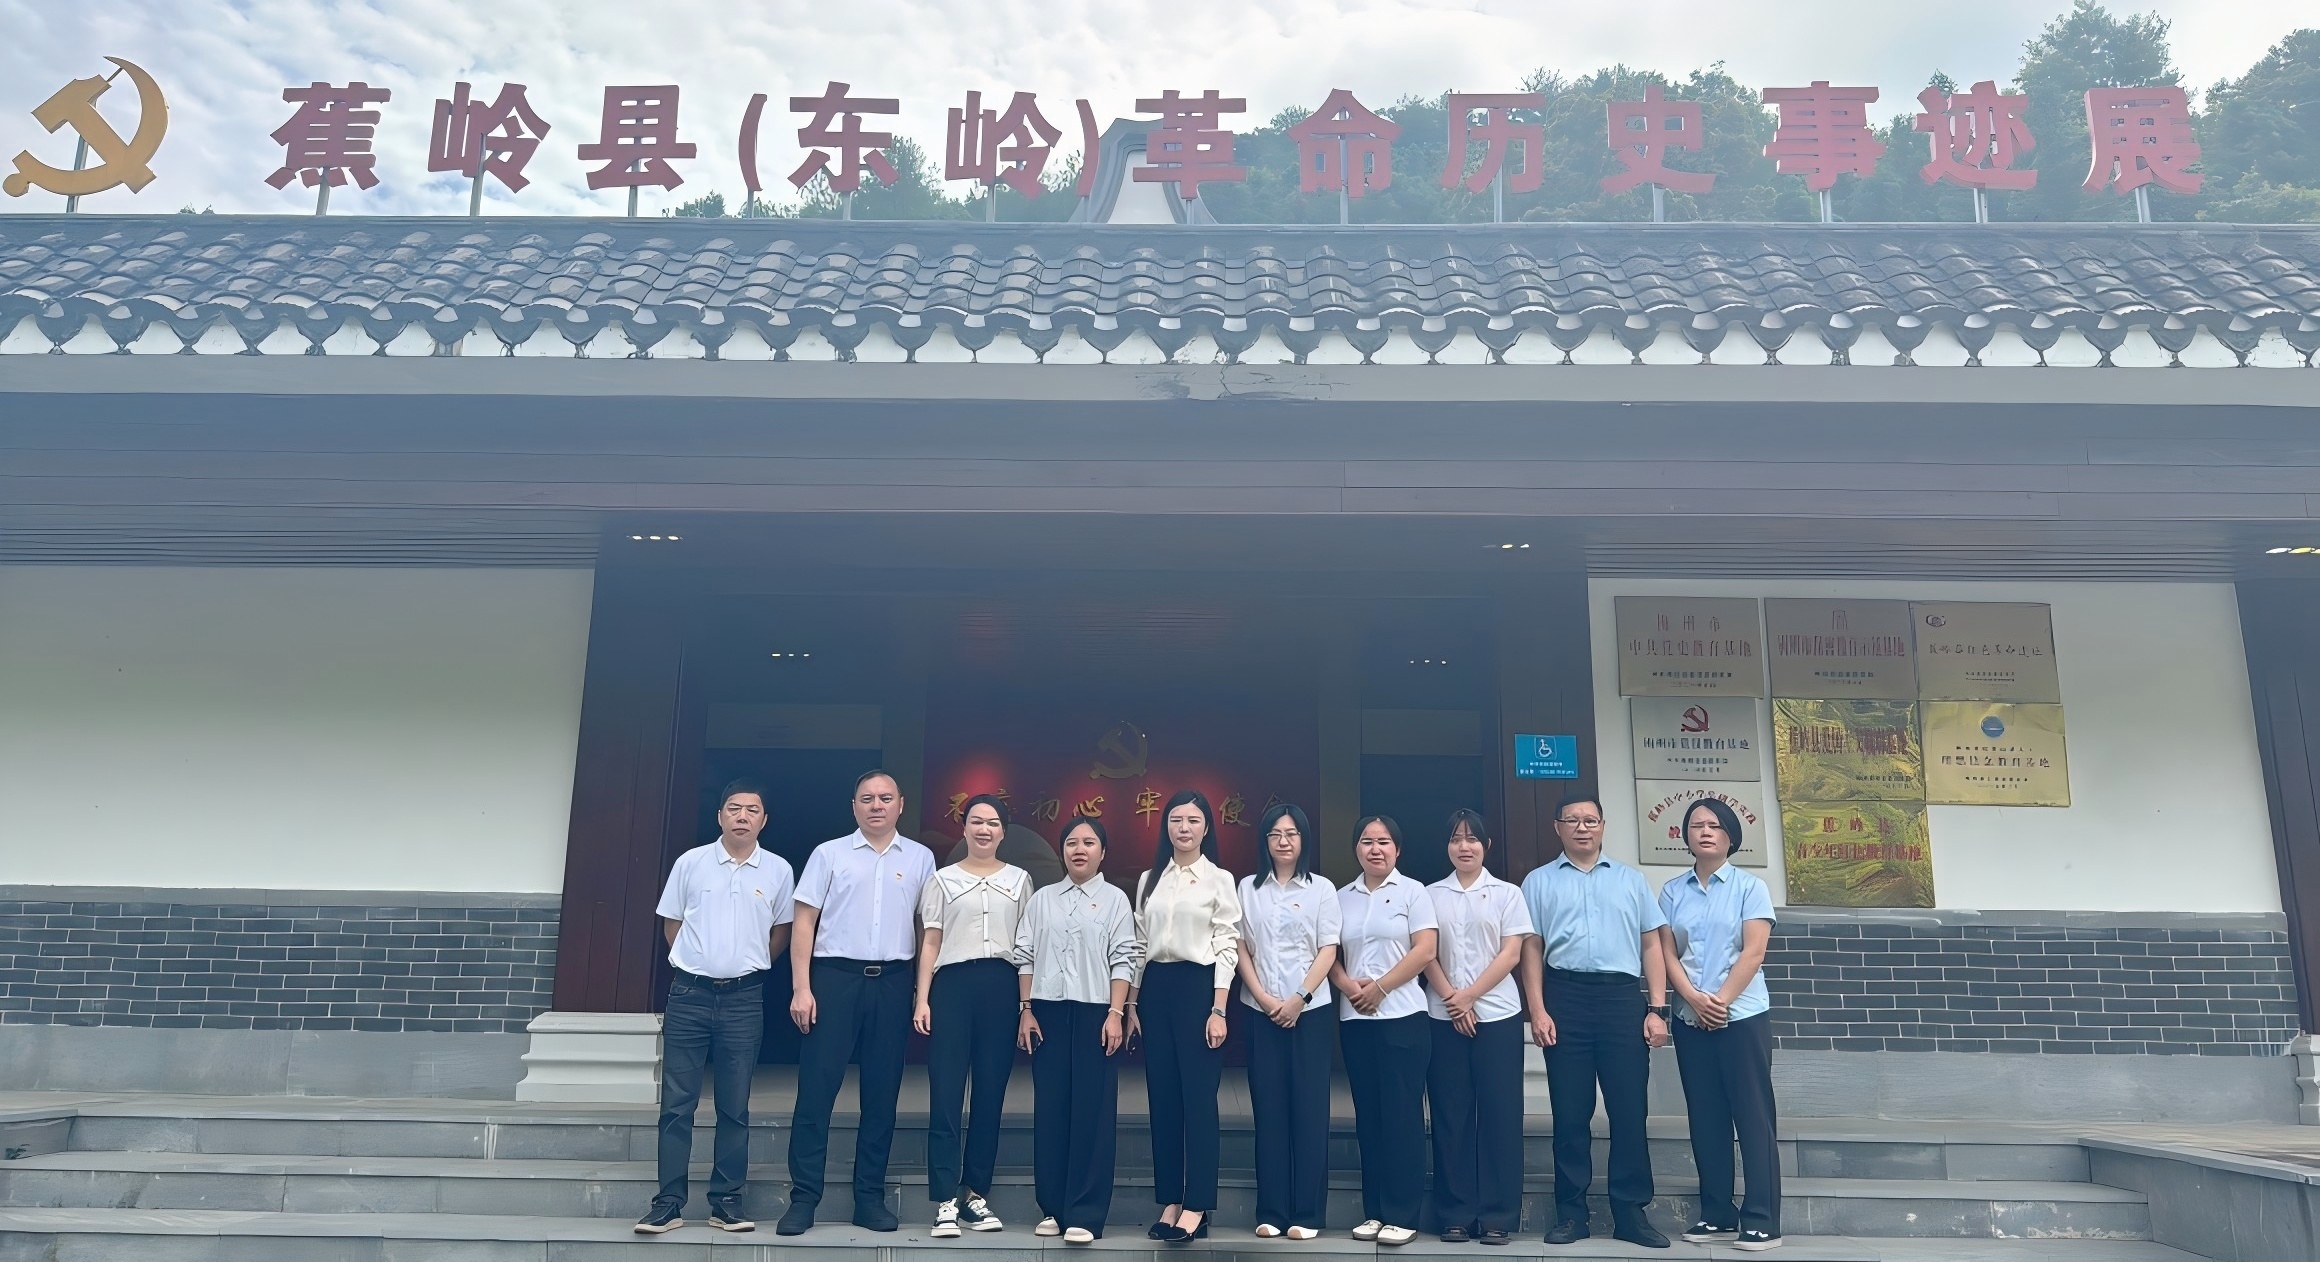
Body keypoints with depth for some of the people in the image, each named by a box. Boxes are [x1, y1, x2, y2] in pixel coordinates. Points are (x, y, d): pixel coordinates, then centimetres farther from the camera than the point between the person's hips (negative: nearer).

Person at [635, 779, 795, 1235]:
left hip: (743, 998, 0)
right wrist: (694, 964, 11)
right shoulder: (691, 862, 0)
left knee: (735, 1107, 6)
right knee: (676, 1103, 2)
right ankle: (668, 1202, 8)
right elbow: (671, 922, 10)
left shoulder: (777, 870, 1)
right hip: (689, 993, 0)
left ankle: (726, 1201, 14)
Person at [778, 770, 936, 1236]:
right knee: (817, 1089, -2)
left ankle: (870, 1197, 16)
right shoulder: (828, 854, 5)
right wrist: (801, 988, -6)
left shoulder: (920, 858, 9)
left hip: (893, 982, 2)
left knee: (882, 1093, 7)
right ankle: (803, 1198, 6)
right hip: (834, 977, -1)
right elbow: (804, 922, 2)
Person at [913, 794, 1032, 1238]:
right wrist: (922, 999, -3)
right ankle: (946, 1201, -3)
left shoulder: (1019, 880, 12)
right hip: (953, 985, -1)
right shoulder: (942, 880, 9)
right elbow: (930, 943, 6)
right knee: (945, 1096, -6)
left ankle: (975, 1194, 14)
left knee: (991, 1096, 4)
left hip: (1001, 987, 2)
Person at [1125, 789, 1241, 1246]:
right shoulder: (1149, 880, 11)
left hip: (1199, 987, -4)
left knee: (1198, 1097, -4)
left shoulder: (1220, 880, -1)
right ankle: (1170, 1201, 13)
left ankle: (1196, 1206, 1)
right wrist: (1131, 1003, 7)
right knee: (1162, 1097, 6)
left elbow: (1227, 947, -5)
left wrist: (1218, 1010, -12)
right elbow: (1139, 944, 13)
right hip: (1155, 989, 5)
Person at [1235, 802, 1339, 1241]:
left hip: (1310, 1011, -2)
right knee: (1268, 1109, 3)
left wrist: (1299, 998, -11)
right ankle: (1270, 1211, 8)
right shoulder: (1248, 888, 8)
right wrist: (1263, 997, -7)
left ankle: (1307, 1213, 5)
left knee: (1309, 1109, -1)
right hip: (1261, 1012, 2)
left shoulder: (1321, 888, 2)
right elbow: (1241, 948, 5)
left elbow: (1328, 951, -2)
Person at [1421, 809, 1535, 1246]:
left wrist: (1470, 996, -12)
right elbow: (1426, 955, 2)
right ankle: (1455, 1215, 9)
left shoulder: (1506, 894, 5)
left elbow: (1511, 954, -3)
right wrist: (1452, 1000, -12)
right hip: (1444, 1017, 1)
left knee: (1499, 1114, 0)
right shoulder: (1432, 895, 8)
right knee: (1450, 1114, 2)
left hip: (1497, 1015, -1)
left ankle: (1497, 1215, 7)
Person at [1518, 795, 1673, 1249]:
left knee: (1629, 1109, 2)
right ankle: (1571, 1212, 12)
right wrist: (1537, 1011, -4)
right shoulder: (1539, 882, 10)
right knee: (1570, 1111, 4)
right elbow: (1532, 949, 5)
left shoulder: (1631, 879, 14)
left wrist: (1657, 1008, 2)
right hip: (1565, 996, -1)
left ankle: (1631, 1213, 11)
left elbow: (1651, 945, 11)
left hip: (1622, 996, 1)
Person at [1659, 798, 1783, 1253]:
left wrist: (1721, 1000, -16)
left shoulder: (1750, 887, 0)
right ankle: (1718, 1215, 15)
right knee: (1706, 1119, 8)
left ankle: (1762, 1221, 3)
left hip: (1743, 1016, -3)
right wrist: (1694, 998, -12)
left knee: (1753, 1117, -1)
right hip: (1691, 1020, 4)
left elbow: (1753, 952, -8)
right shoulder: (1672, 891, 8)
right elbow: (1667, 953, 3)